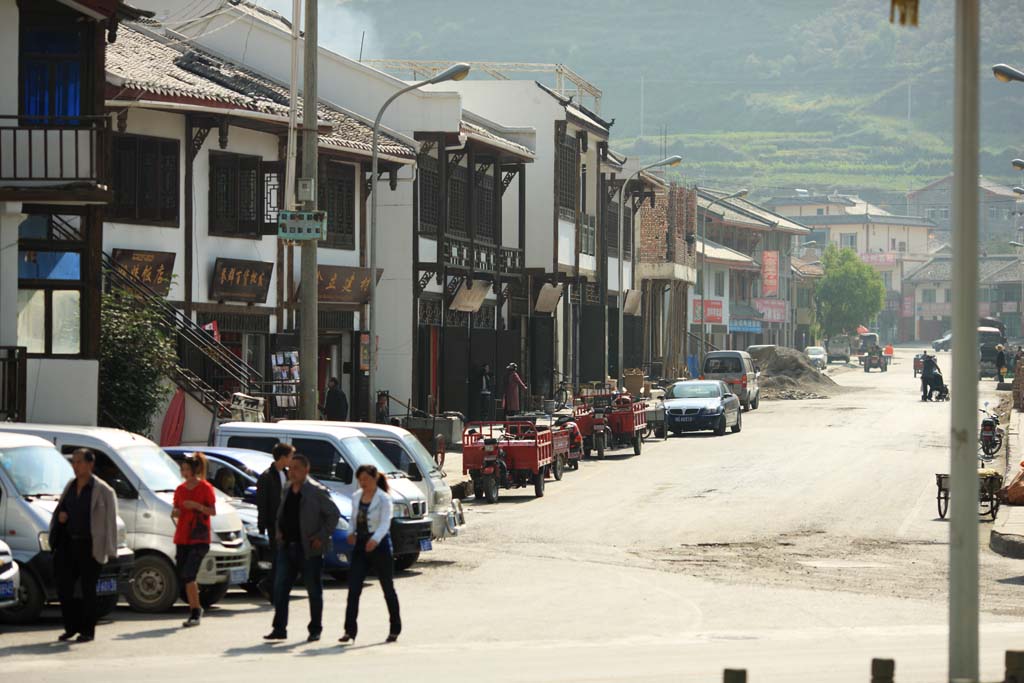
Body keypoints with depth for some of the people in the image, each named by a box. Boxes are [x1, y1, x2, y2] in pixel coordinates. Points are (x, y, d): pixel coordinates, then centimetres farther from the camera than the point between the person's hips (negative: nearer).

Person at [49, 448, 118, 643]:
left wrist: (109, 549, -12)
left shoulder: (103, 491, -6)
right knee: (63, 588, 3)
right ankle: (71, 627, 16)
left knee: (87, 589, 0)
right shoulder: (70, 486, 13)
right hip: (68, 544, 6)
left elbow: (110, 521, -7)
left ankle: (87, 630, 9)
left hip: (89, 546, -6)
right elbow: (60, 508, 26)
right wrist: (60, 515, 1)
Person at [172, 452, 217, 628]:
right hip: (182, 538, 6)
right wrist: (175, 513, -5)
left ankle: (195, 611, -10)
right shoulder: (180, 489, 11)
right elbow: (176, 510, 17)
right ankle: (195, 609, 19)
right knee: (183, 577, 5)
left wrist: (196, 506, -19)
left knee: (188, 575, -17)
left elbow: (213, 511, -5)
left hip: (199, 539, -6)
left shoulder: (205, 488, -4)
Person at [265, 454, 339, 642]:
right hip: (287, 547, 6)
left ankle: (315, 630, 13)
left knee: (314, 591, 4)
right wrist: (279, 532, 10)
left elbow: (333, 514, -9)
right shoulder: (287, 491, 12)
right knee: (280, 588, 0)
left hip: (309, 549, -6)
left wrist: (322, 536, -12)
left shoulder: (317, 492, -9)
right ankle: (279, 628, 4)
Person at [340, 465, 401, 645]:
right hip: (360, 545, 5)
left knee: (388, 588, 7)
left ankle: (395, 629, 21)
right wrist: (351, 533, -7)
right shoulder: (356, 497, 8)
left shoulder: (383, 499, -10)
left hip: (379, 544, -5)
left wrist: (375, 539, -40)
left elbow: (385, 523, -22)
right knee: (353, 589, -7)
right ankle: (350, 631, -10)